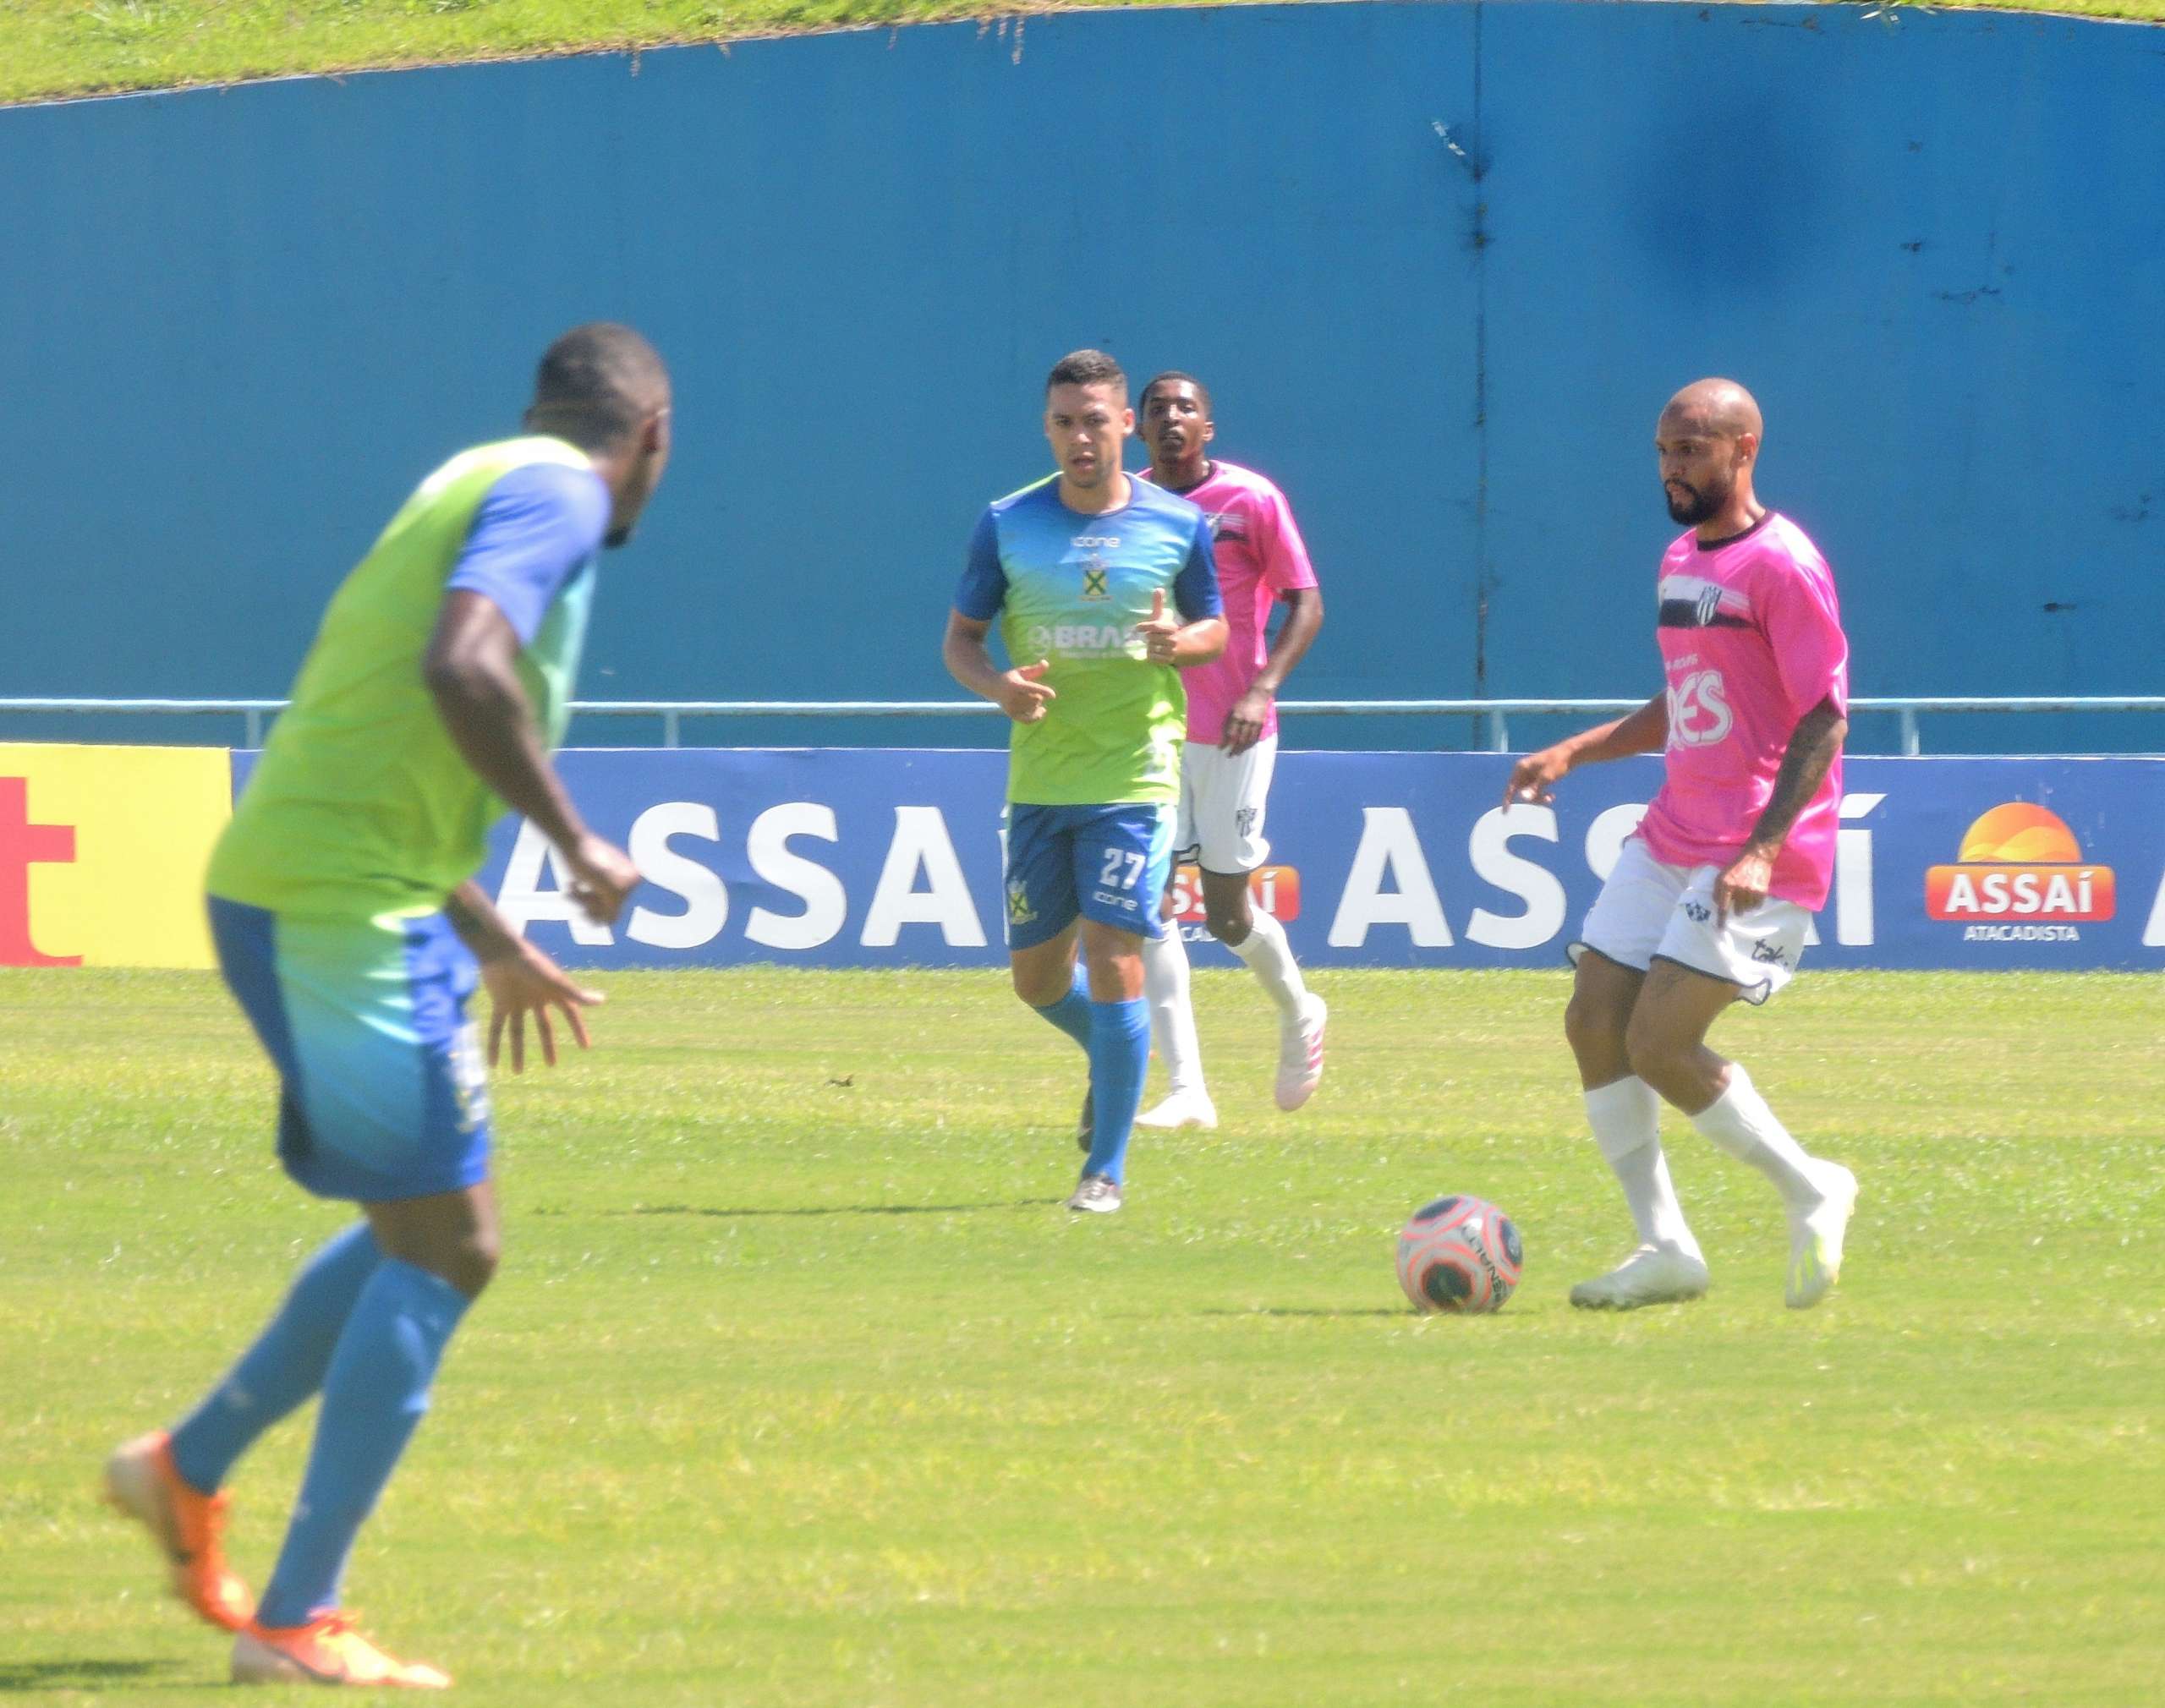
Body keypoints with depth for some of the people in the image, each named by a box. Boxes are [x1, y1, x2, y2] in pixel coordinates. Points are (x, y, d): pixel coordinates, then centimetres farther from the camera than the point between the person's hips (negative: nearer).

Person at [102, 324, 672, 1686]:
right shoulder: (556, 491, -9)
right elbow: (460, 667, -27)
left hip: (283, 894, 10)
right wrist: (577, 843, -18)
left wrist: (494, 945, 35)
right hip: (348, 911, -10)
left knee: (420, 1237, 21)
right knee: (442, 1253, -6)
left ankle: (190, 1470, 28)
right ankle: (296, 1620, -5)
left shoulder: (483, 487, 21)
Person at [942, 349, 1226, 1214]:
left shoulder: (1179, 525, 0)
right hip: (1039, 777, 3)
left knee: (1112, 953, -13)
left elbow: (1215, 630, 11)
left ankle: (1106, 1167, -5)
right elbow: (960, 637, 8)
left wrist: (1183, 641, -13)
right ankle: (1113, 1060, 42)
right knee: (1036, 975, 9)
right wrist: (996, 683, -15)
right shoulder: (1008, 525, 2)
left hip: (1135, 776, -3)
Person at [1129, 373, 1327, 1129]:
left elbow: (1305, 604, -5)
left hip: (1232, 734, -3)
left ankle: (1297, 1011, 33)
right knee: (1149, 901, -8)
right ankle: (1186, 1090, -6)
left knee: (1226, 915, 0)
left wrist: (1263, 688, -18)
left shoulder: (1252, 499, -6)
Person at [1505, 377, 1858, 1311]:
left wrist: (1762, 850, -25)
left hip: (1752, 859, -9)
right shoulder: (1680, 562, 15)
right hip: (1668, 839, 9)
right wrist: (1571, 753, 13)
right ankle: (1665, 1250, 7)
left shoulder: (1781, 565, -13)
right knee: (1593, 1024, 2)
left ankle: (1810, 1191, 3)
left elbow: (1826, 718, -17)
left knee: (1658, 1043, -15)